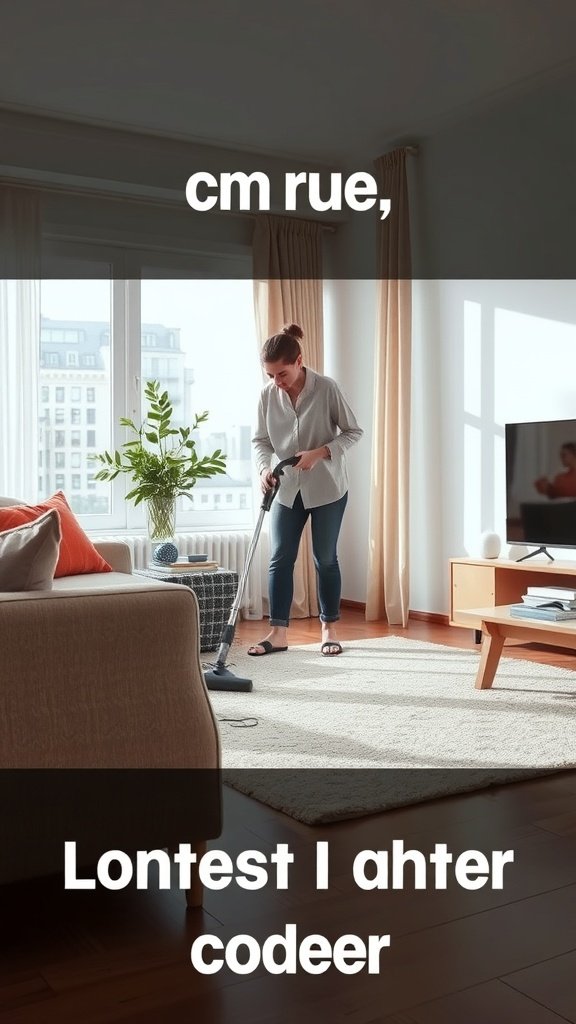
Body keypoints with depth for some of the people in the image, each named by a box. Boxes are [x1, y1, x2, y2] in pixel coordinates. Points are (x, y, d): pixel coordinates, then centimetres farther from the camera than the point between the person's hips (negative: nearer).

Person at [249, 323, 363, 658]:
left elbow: (354, 432, -9)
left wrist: (319, 453, -22)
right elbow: (261, 439, 3)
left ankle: (330, 629, 19)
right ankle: (278, 633, 6)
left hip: (327, 488, -3)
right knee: (280, 559, 0)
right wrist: (265, 467, -17)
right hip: (287, 489, 3)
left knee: (326, 558, 5)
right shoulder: (268, 394, -5)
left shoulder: (327, 388, -16)